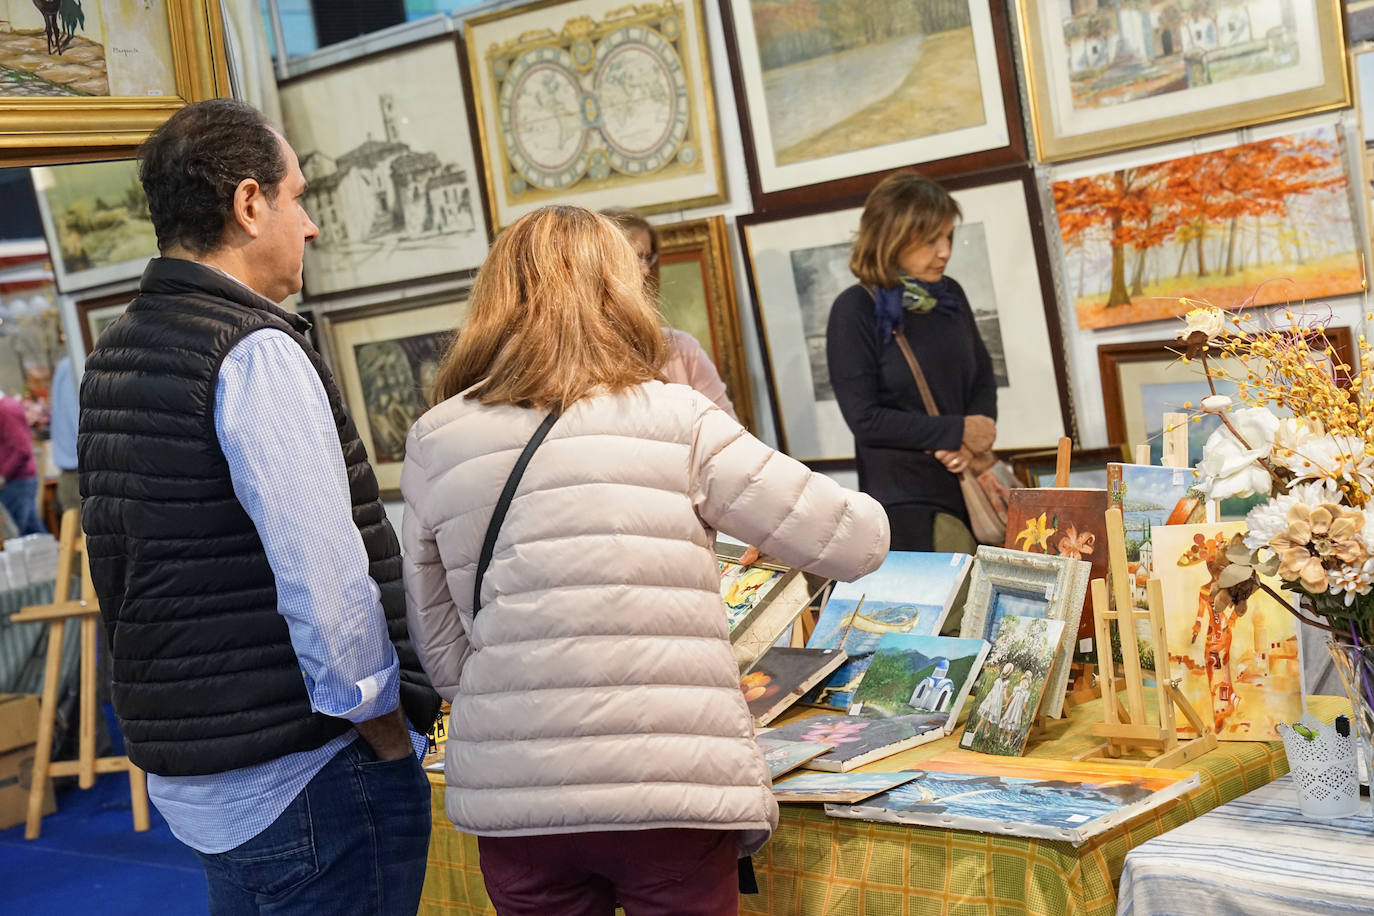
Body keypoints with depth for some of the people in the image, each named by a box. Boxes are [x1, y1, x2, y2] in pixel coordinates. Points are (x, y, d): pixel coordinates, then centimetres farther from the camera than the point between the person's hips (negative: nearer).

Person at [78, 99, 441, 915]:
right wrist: (390, 736, -12)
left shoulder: (114, 357, 12)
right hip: (305, 775, -9)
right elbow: (327, 577, -23)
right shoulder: (256, 351, -16)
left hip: (188, 776, 9)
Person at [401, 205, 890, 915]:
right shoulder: (673, 419, -2)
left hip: (509, 797, 3)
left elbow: (441, 652, 10)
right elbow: (856, 542, 0)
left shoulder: (433, 442, 5)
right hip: (672, 794, -3)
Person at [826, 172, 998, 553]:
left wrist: (973, 443, -9)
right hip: (903, 500, -5)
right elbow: (865, 418, -16)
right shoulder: (855, 310, -12)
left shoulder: (950, 295, 3)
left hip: (968, 484, 5)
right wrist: (958, 432, -13)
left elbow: (984, 377, 11)